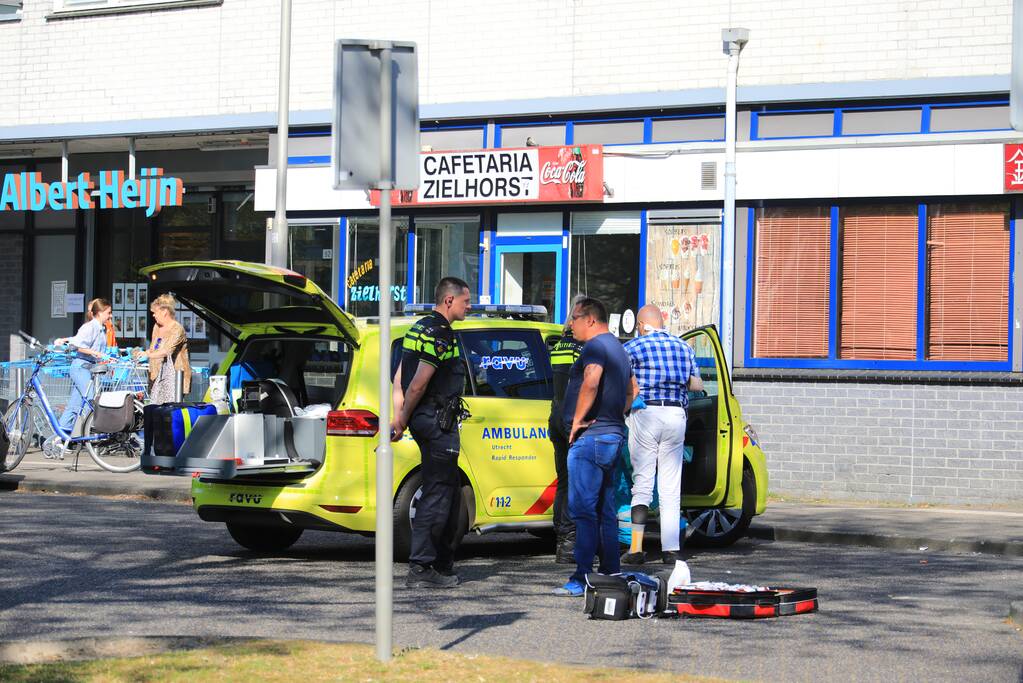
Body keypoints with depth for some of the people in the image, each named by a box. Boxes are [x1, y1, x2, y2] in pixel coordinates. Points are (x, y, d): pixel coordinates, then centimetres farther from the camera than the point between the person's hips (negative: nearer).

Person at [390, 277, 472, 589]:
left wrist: (400, 417, 11)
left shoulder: (420, 328, 17)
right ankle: (420, 568, -7)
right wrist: (403, 420, -10)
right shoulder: (440, 334, -16)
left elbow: (401, 377, 16)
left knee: (449, 493, 17)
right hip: (437, 421, -11)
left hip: (426, 421, 11)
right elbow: (419, 383, -20)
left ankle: (443, 565, 22)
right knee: (437, 494, -7)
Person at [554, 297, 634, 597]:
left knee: (583, 508, -11)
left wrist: (578, 420, -21)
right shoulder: (617, 348, 21)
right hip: (613, 434, 10)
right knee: (605, 510, 13)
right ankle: (611, 574, 16)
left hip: (590, 436, -10)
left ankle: (582, 579, -13)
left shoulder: (595, 346, -11)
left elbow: (591, 382, -29)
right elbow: (631, 392, 33)